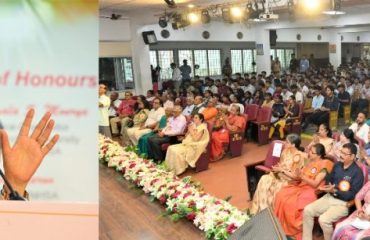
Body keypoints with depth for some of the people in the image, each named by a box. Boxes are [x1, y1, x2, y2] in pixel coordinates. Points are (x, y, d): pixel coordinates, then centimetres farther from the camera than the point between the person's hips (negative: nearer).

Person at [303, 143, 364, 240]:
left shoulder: (357, 172, -14)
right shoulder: (337, 165, 6)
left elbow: (352, 195, -16)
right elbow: (329, 179, 15)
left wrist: (334, 191, -23)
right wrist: (328, 187, -7)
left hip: (343, 203, -7)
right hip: (329, 197, 7)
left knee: (323, 219, -28)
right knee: (307, 210, -9)